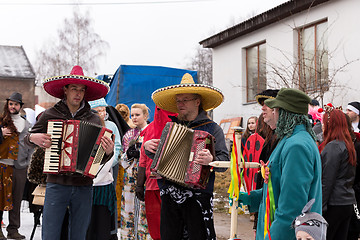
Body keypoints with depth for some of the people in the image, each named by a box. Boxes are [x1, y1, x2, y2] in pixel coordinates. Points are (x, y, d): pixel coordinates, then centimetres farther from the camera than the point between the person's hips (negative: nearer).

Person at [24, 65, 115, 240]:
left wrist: (108, 152, -12)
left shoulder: (94, 119, 6)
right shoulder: (50, 115, 2)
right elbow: (28, 139, 15)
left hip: (84, 186, 2)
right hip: (57, 184, -1)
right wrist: (33, 138, -8)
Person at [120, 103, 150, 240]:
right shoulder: (129, 134, 16)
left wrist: (140, 153, -16)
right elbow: (123, 161, 18)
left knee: (145, 212, -7)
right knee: (129, 210, 5)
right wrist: (128, 153, -4)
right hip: (130, 178, 5)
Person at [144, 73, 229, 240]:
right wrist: (147, 147, 4)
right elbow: (157, 155, 25)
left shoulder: (212, 129, 0)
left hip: (197, 196, -4)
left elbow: (224, 160, -7)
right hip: (169, 195, 5)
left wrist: (211, 160, -28)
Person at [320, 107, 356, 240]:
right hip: (348, 203, 9)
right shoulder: (348, 145, 13)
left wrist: (320, 207, -14)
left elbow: (327, 182, -16)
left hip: (334, 204, -9)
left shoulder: (333, 147, -14)